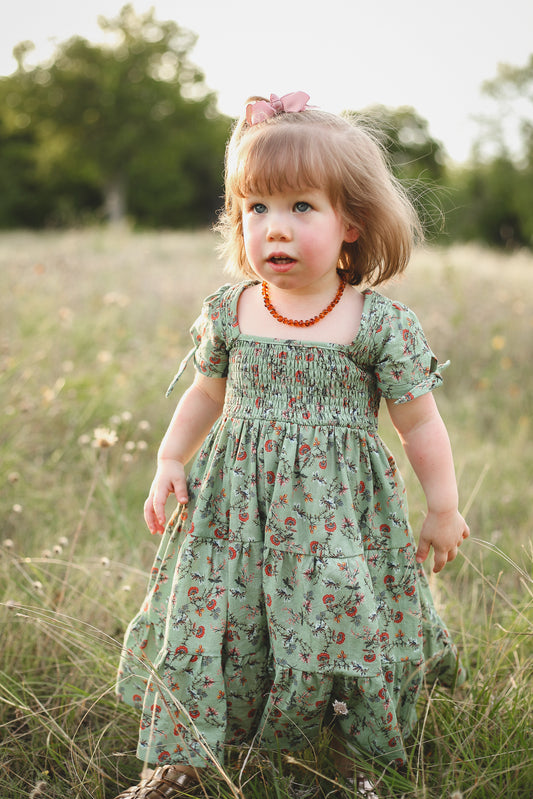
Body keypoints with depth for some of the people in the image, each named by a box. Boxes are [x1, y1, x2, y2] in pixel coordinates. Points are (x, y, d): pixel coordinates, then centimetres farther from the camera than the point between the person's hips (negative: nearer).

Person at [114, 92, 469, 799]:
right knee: (204, 618, 2)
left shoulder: (382, 322, -9)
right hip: (235, 504, 3)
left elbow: (420, 423, -1)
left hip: (339, 510, -2)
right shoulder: (228, 313, 0)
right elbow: (205, 395, 17)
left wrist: (444, 510, 3)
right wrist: (170, 462, 8)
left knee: (345, 625, 0)